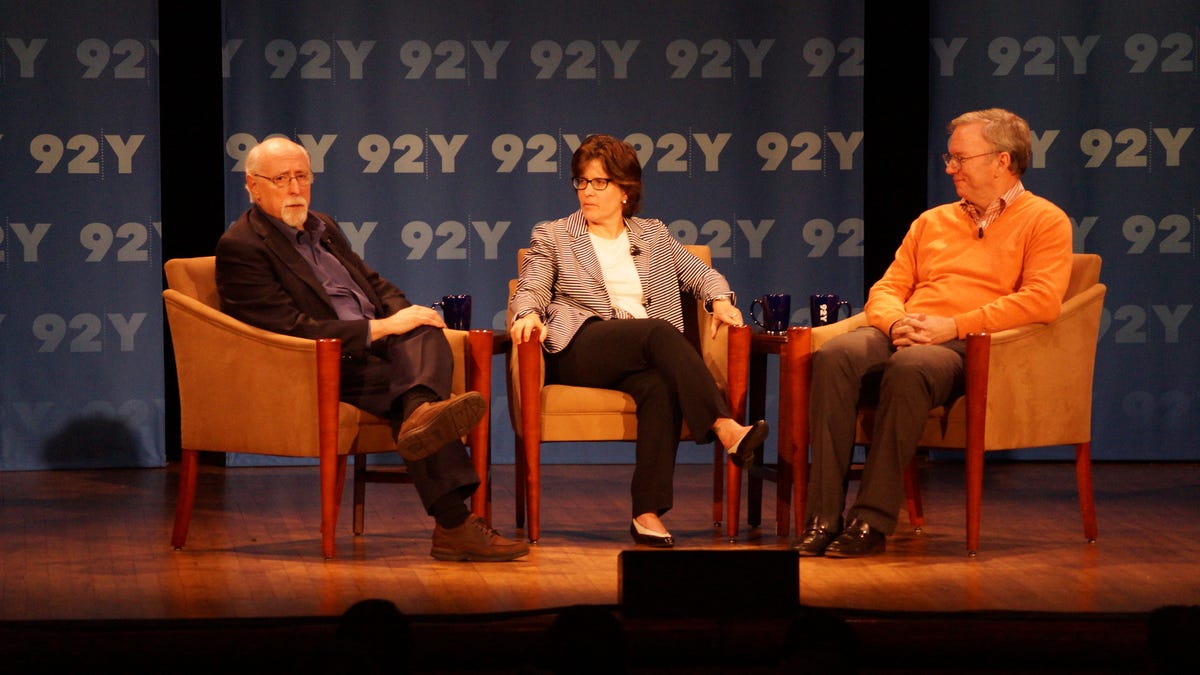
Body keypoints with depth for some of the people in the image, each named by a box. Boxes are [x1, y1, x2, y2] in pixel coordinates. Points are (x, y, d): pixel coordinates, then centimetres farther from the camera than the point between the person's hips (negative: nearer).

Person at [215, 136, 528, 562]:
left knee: (425, 335, -26)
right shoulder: (240, 247, -5)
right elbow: (291, 328, -14)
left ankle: (423, 412, -57)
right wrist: (380, 328, -17)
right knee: (402, 381, -33)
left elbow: (376, 284, 28)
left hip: (373, 350, 7)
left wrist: (405, 316, 3)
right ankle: (454, 524, -44)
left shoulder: (322, 227, 23)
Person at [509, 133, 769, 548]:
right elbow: (530, 288, 8)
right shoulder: (552, 237, 19)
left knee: (659, 386, -37)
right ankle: (726, 428, -48)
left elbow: (699, 273, 26)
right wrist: (529, 314, -15)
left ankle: (648, 514, -43)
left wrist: (719, 300, 4)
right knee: (659, 331, -34)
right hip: (580, 350, -2)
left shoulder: (653, 235, 26)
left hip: (645, 354, 2)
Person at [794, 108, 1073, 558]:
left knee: (909, 368, -39)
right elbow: (886, 289, 23)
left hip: (968, 349, -5)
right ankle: (823, 517, -33)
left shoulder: (1044, 221, 8)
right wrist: (897, 323, -3)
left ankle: (873, 521, -36)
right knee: (835, 356, -29)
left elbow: (1042, 300, -8)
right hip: (903, 338, 5)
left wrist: (954, 326, -14)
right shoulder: (933, 221, 28)